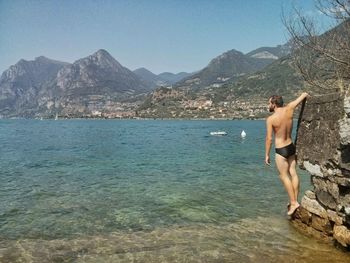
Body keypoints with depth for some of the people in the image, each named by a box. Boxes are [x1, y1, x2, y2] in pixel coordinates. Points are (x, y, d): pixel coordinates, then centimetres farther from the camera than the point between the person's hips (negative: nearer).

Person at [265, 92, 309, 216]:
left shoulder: (270, 119, -17)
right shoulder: (289, 109, -4)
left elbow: (269, 138, -15)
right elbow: (305, 94, 7)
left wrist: (267, 154, -6)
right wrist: (305, 95, 30)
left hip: (281, 150, -6)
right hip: (291, 147, 6)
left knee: (284, 176, 3)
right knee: (293, 173, 10)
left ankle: (293, 202, 3)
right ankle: (295, 200, 19)